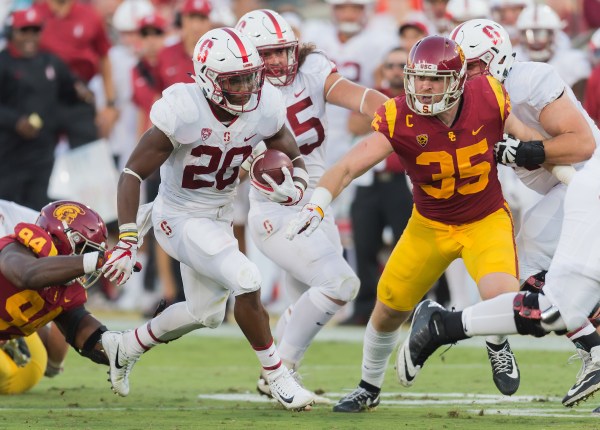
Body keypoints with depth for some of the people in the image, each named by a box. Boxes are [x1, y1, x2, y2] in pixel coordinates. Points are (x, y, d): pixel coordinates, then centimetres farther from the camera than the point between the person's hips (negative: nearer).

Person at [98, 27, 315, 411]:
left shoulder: (265, 107, -13)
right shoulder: (184, 111, -29)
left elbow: (295, 159, 4)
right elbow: (134, 173, -23)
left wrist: (295, 188, -20)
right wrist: (127, 242, -29)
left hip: (219, 217, 7)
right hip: (180, 218, -7)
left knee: (206, 313, 19)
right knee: (246, 281, -22)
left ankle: (126, 347, 41)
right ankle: (277, 377, -6)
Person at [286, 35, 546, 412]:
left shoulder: (488, 99, -20)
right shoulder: (400, 119, -24)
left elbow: (530, 141, -1)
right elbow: (349, 166, -31)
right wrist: (318, 204, -45)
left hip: (486, 221, -1)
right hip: (430, 225, 2)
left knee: (502, 298, -27)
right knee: (389, 309, 11)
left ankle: (499, 344, 11)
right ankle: (369, 389, 40)